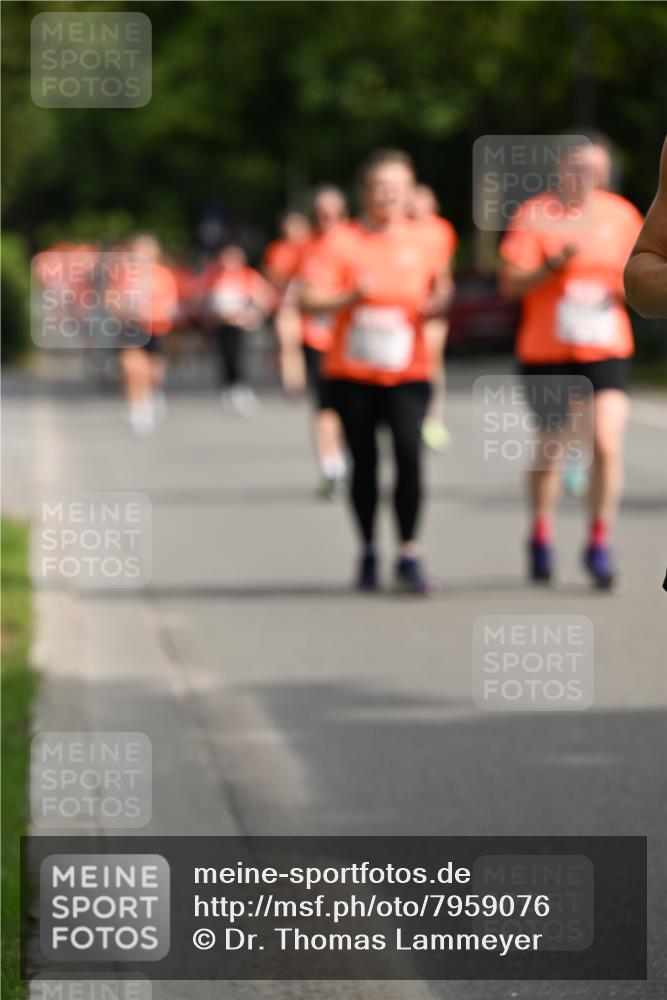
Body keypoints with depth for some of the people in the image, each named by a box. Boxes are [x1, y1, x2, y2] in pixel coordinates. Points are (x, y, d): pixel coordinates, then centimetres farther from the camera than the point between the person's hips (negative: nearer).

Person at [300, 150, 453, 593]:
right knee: (364, 463, 6)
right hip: (353, 371, 0)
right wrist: (352, 296, -23)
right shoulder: (342, 242, -2)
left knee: (410, 455, -16)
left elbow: (436, 288, 18)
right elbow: (310, 299, -7)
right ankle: (369, 553, 23)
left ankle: (409, 555, -7)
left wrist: (438, 301, -5)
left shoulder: (420, 240, 6)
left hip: (408, 370, 0)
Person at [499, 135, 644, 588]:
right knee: (550, 449, 10)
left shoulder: (621, 214, 5)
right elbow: (511, 283, -9)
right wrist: (553, 265, -24)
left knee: (607, 444, -14)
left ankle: (600, 544, -3)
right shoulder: (534, 215, -4)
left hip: (607, 351, 1)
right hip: (547, 352, -1)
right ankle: (541, 537, 32)